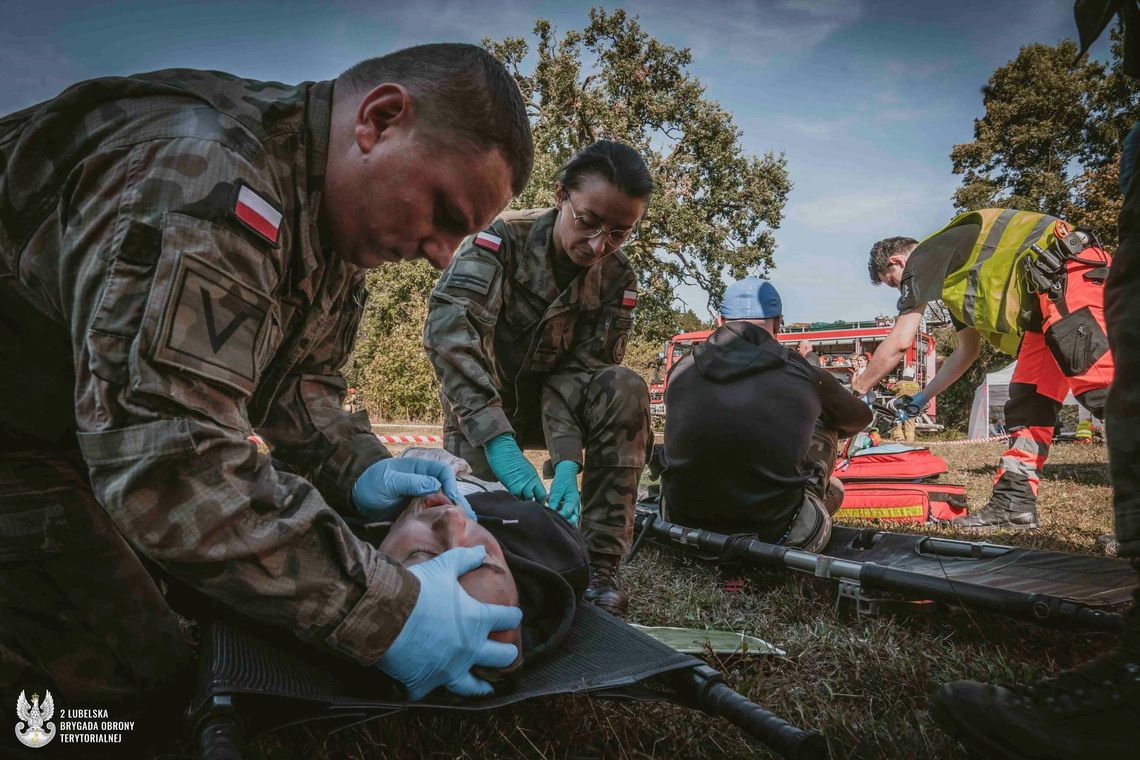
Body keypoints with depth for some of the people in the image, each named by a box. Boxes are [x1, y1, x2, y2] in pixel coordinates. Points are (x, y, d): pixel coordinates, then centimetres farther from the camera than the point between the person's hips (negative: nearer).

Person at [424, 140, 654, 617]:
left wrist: (568, 462, -37)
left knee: (625, 390, -27)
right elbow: (448, 328, -39)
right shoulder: (502, 239, -23)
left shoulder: (617, 280, -13)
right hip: (481, 407, -2)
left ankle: (600, 564, -25)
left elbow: (580, 371, -19)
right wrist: (499, 442, -50)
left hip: (551, 400, 2)